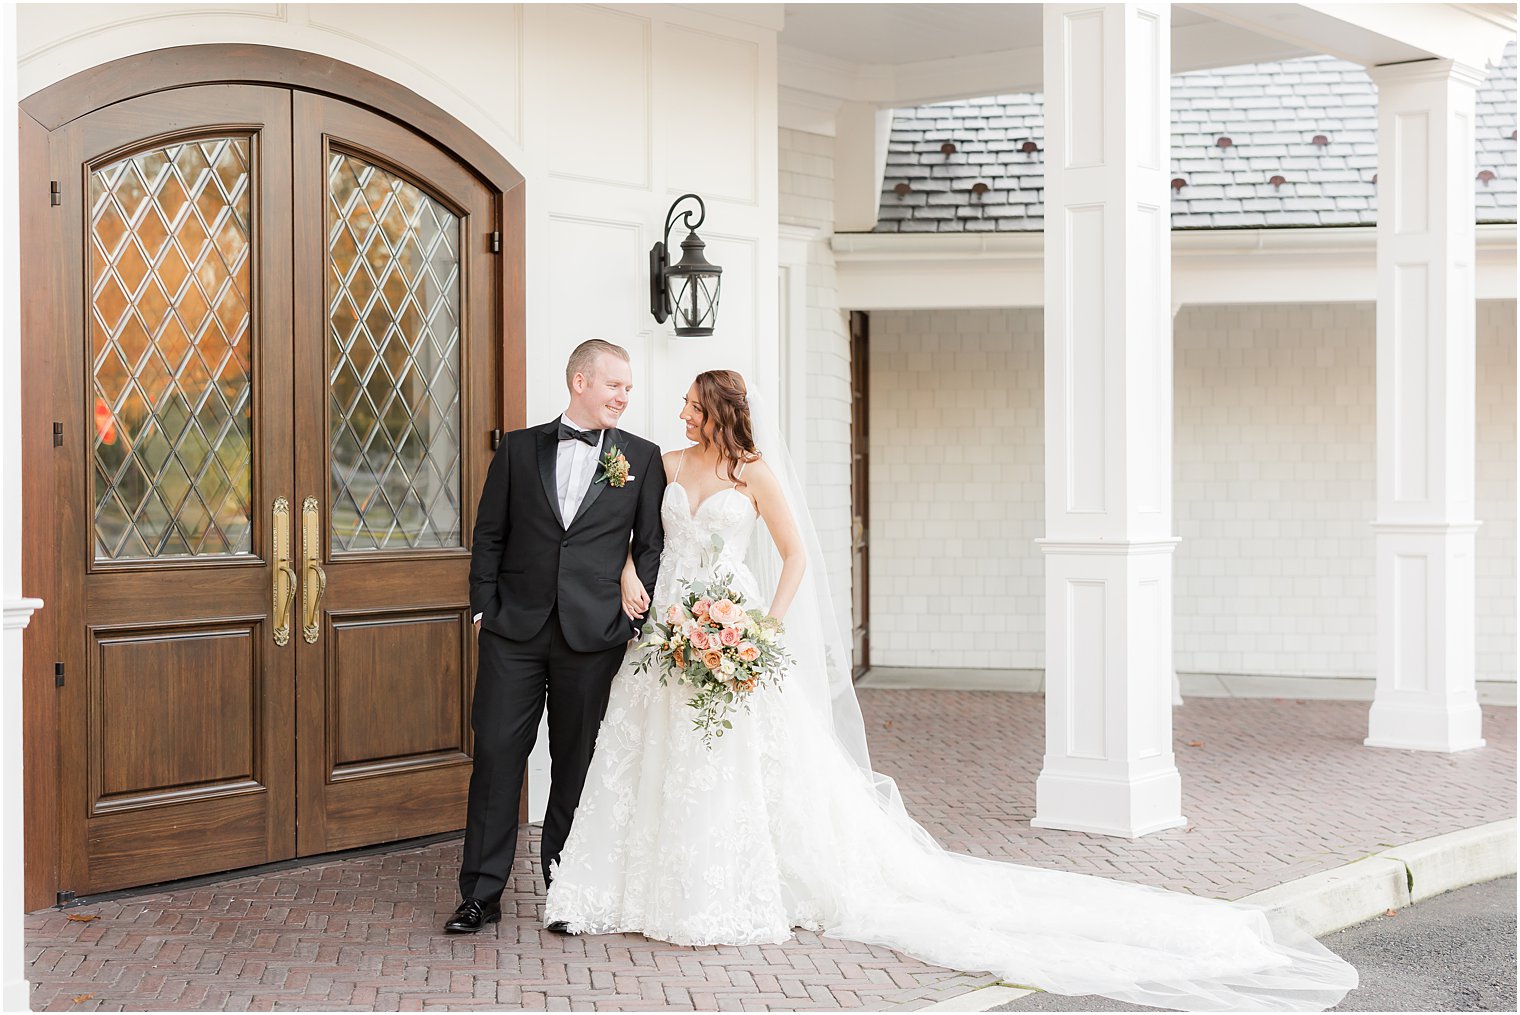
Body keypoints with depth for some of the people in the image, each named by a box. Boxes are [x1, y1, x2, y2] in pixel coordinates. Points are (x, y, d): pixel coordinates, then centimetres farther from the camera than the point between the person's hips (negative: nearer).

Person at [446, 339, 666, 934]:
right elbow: (489, 534, 9)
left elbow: (650, 546, 6)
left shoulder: (641, 459, 6)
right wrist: (484, 608, 2)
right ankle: (482, 894, 6)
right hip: (515, 632, 1)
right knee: (497, 755, -1)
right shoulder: (519, 449, 7)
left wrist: (639, 623, 0)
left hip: (594, 637, 0)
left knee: (576, 764, 7)